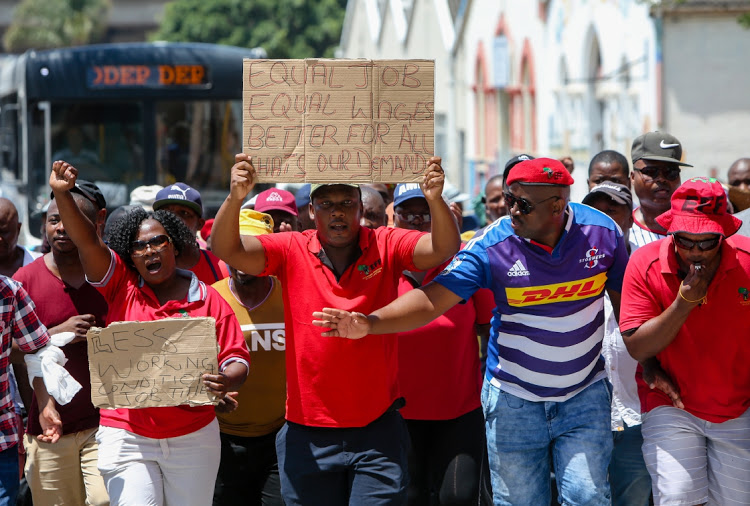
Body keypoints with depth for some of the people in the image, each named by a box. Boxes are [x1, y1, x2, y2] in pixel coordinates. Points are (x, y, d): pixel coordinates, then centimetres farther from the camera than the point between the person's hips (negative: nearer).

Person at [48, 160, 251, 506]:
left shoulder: (208, 300, 3)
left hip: (193, 435, 1)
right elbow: (86, 241, -7)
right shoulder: (120, 286, 5)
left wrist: (226, 381, -23)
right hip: (126, 435, -1)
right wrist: (62, 194, -21)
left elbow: (236, 358, 0)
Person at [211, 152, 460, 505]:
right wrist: (235, 198, -32)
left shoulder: (386, 247, -1)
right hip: (308, 432, 1)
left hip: (376, 427, -1)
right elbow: (228, 250, -12)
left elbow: (443, 249, -15)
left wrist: (434, 200, -34)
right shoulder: (291, 251, -1)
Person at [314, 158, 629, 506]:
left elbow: (623, 299, 7)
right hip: (514, 397, -1)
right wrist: (369, 323, -37)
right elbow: (431, 299, -22)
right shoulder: (492, 245, -16)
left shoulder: (603, 232, -8)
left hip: (585, 393, 1)